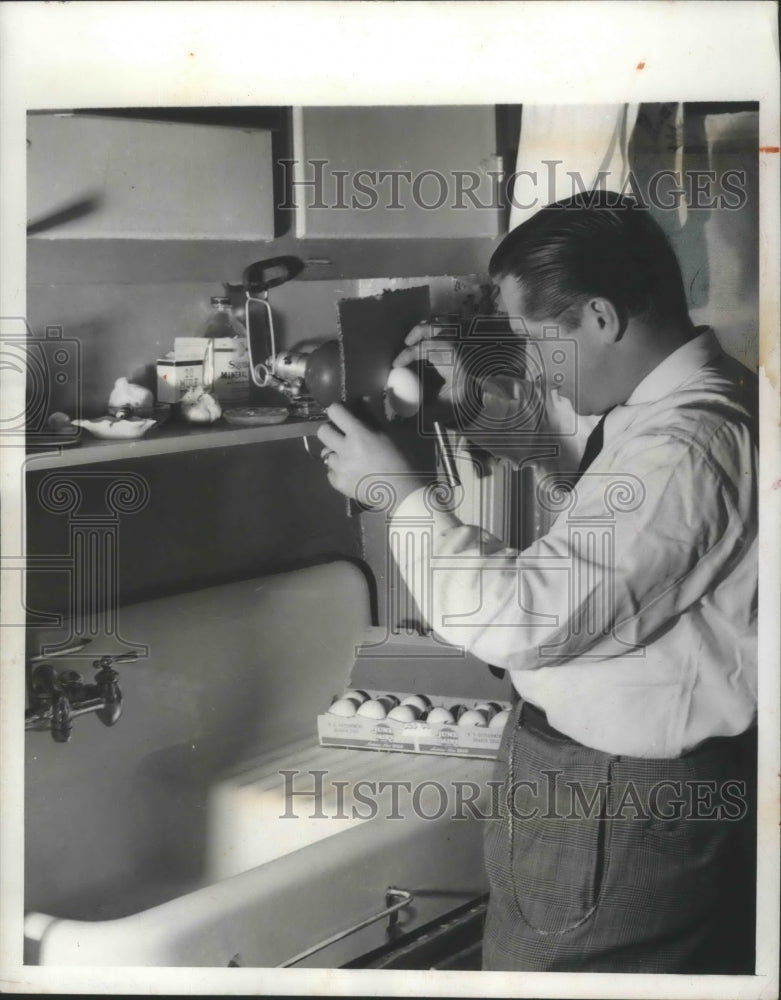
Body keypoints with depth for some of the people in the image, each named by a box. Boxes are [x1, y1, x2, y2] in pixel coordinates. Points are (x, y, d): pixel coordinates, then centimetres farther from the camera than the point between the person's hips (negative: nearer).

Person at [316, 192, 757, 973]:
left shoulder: (682, 452, -28)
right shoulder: (698, 398, 3)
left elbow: (522, 622, -29)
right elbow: (595, 474, 22)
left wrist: (399, 490, -18)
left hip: (615, 807, -10)